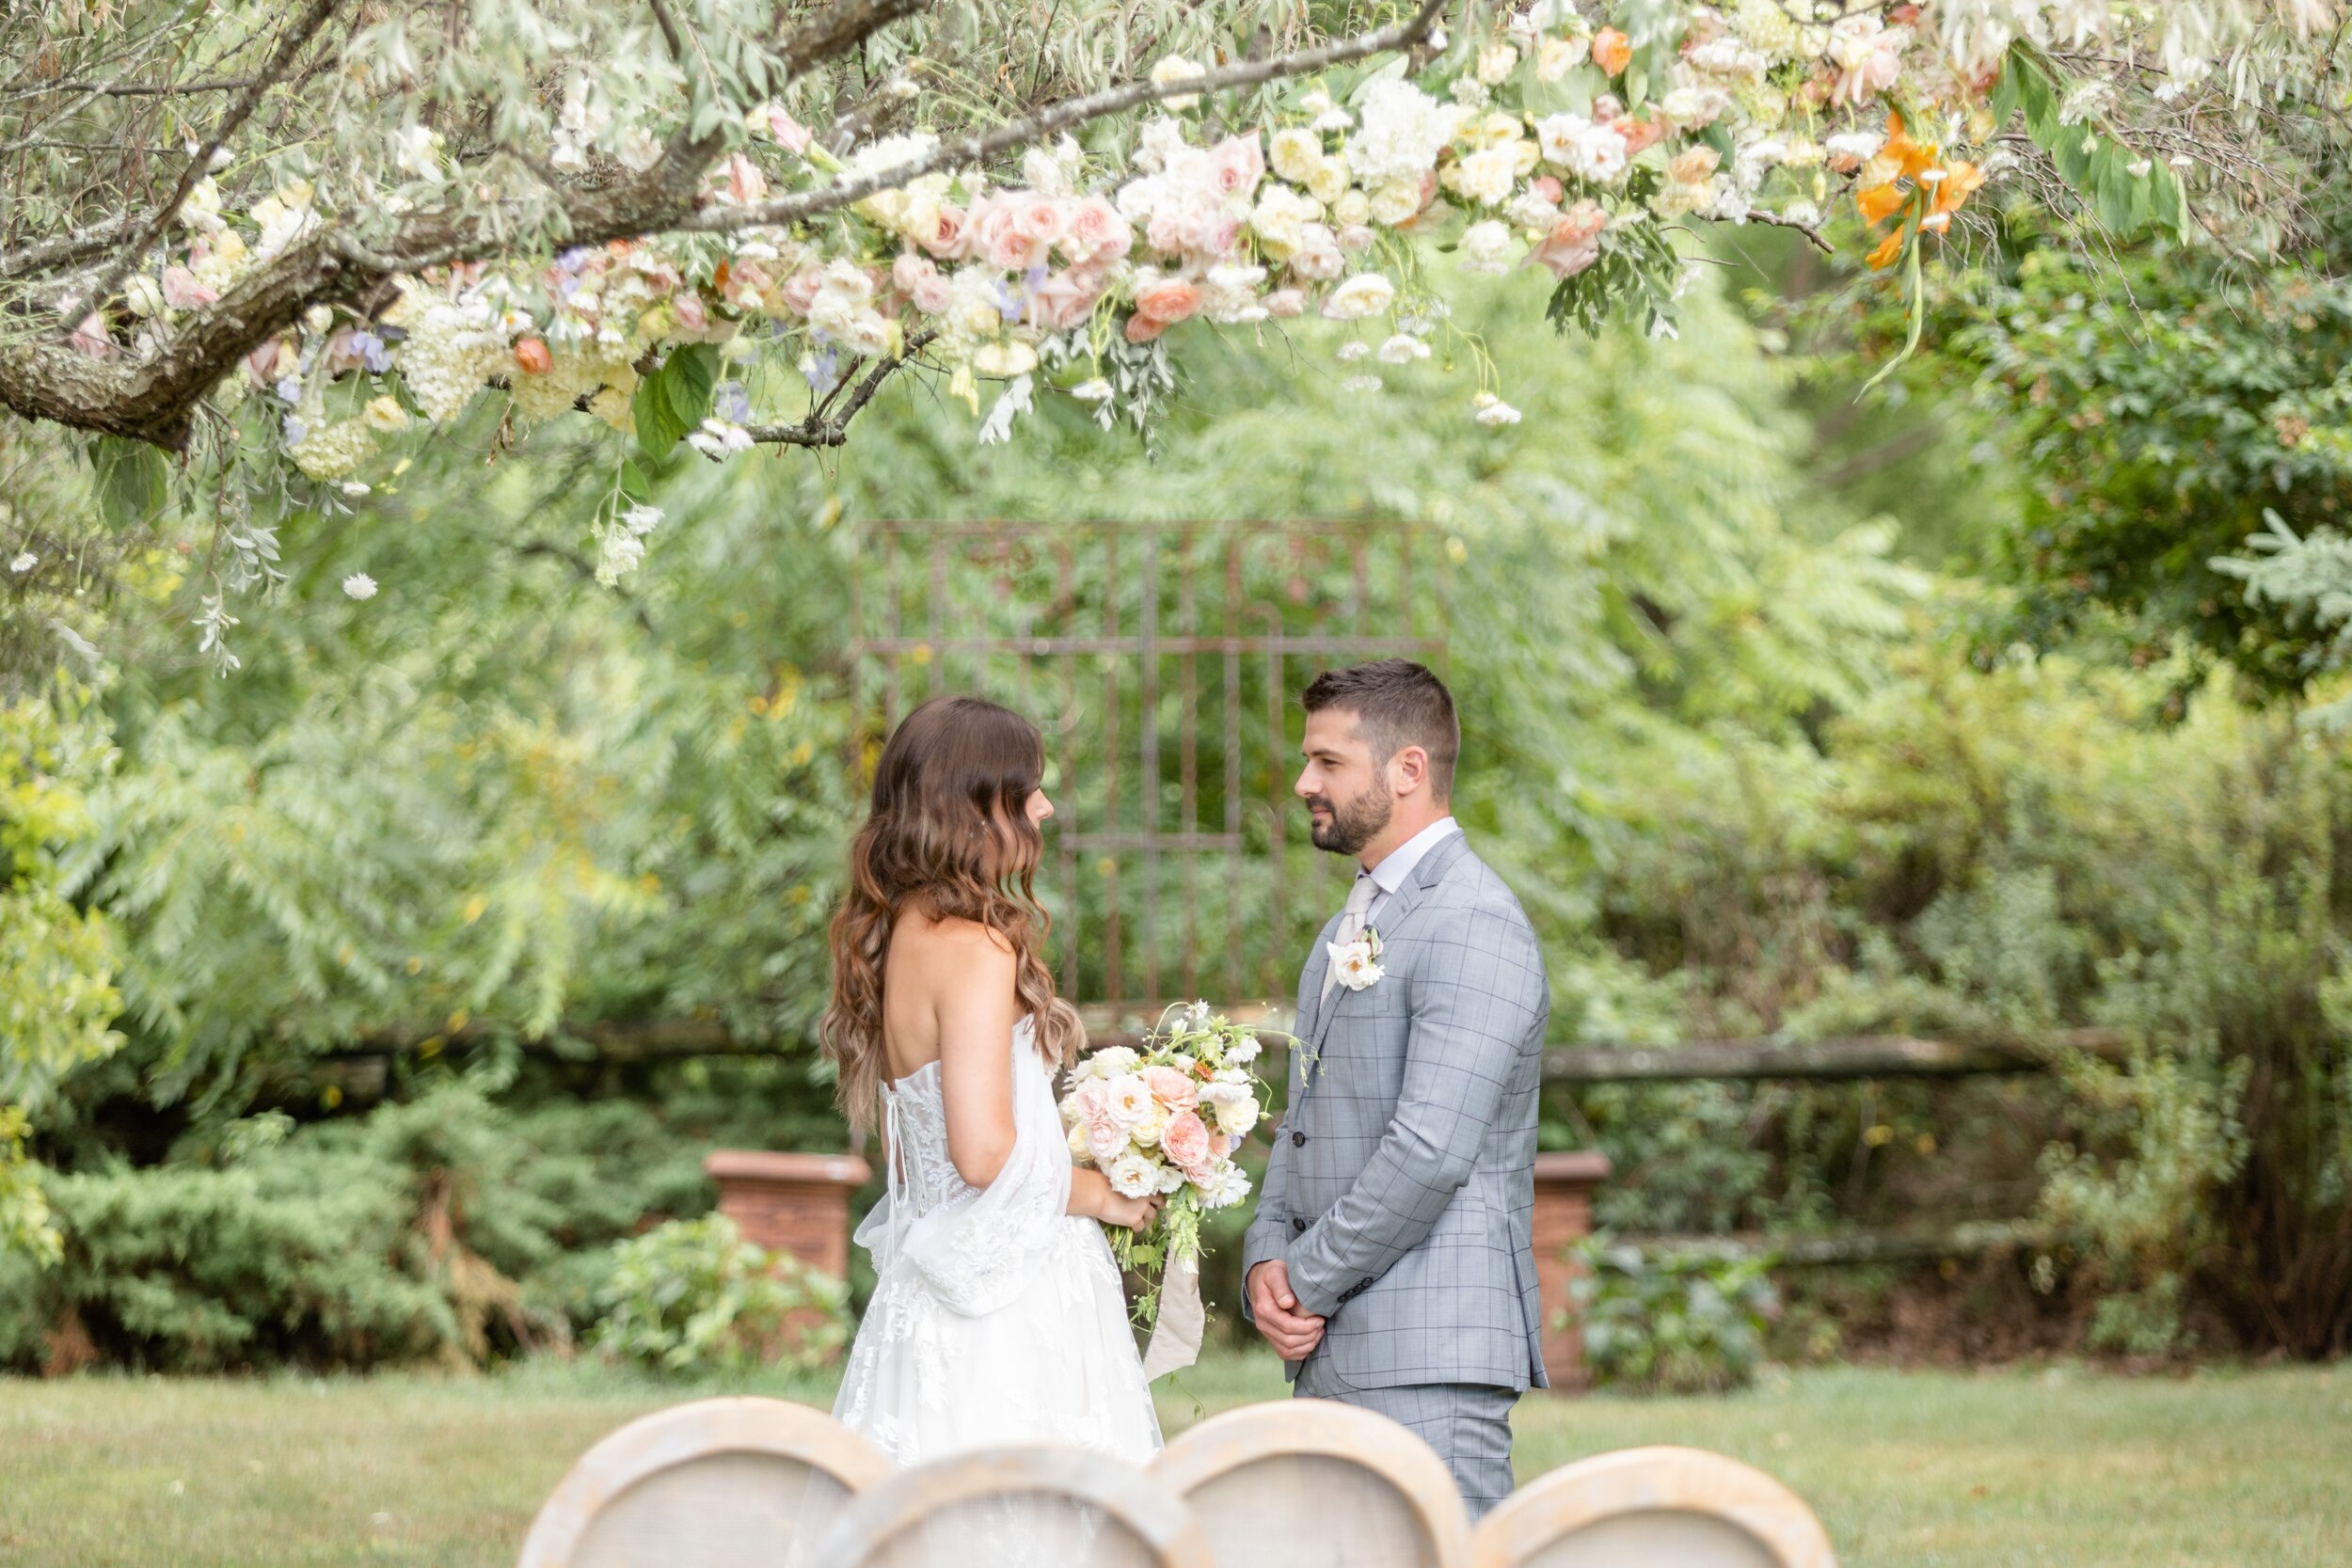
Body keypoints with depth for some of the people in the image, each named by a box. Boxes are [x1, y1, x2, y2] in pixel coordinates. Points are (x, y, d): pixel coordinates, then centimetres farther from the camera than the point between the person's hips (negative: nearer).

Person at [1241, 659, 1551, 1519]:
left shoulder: (1472, 924, -13)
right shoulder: (1350, 928, 20)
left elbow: (1430, 1152, -20)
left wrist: (1310, 1283, -12)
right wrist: (1268, 1259, 3)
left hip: (1429, 1354, -10)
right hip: (1337, 1353, 10)